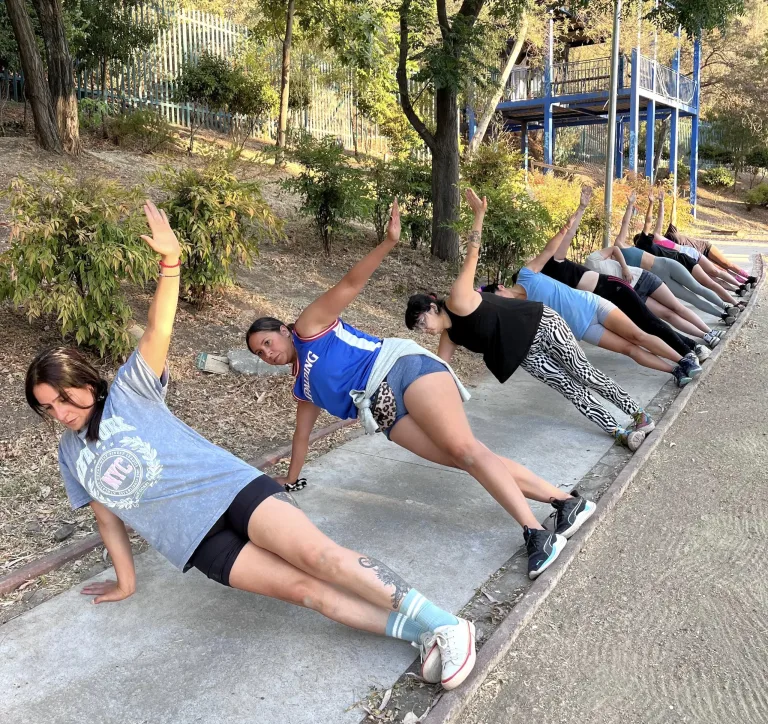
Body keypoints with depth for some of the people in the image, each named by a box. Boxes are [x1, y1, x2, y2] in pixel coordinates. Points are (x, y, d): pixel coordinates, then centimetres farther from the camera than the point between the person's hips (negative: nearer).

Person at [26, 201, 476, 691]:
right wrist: (125, 582, 26)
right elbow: (108, 519, 25)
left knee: (316, 554, -26)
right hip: (199, 539, 3)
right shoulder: (71, 455, 18)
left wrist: (170, 261, -29)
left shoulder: (128, 392, 3)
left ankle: (441, 624, -22)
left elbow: (158, 334, -13)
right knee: (301, 587, -19)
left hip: (233, 487, -3)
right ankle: (417, 632, -22)